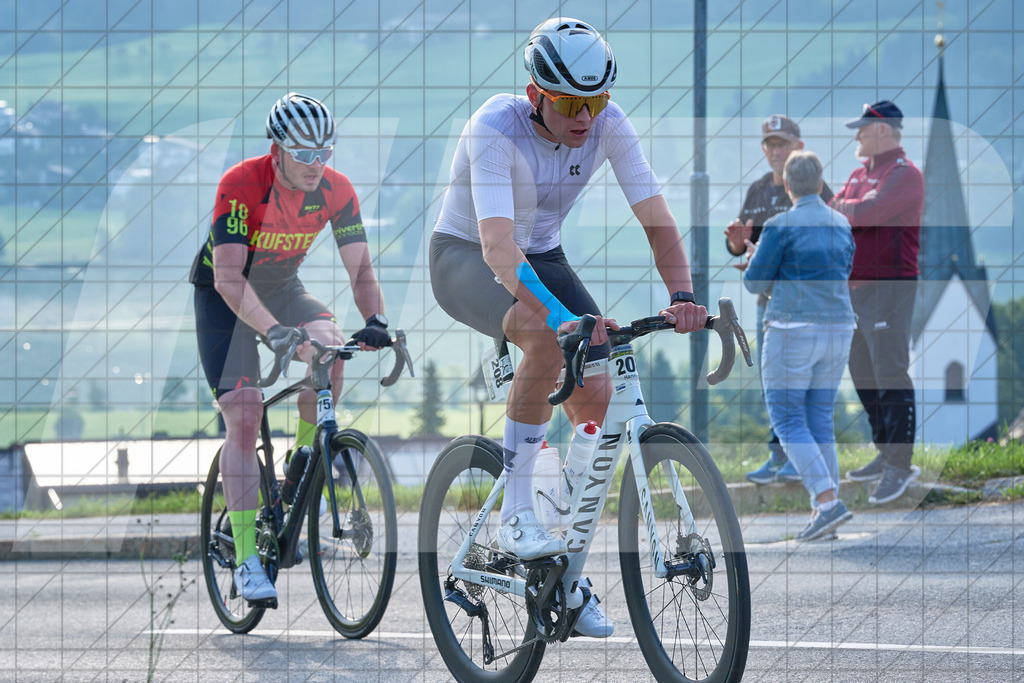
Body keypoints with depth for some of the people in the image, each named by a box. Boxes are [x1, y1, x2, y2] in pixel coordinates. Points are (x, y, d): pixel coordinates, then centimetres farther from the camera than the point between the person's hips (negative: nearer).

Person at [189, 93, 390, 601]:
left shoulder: (335, 191, -17)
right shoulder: (241, 185, -30)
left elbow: (360, 269, -16)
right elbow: (229, 278, -36)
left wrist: (375, 320, -36)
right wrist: (273, 330, -49)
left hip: (283, 288, 4)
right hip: (224, 296, -4)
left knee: (330, 347, -28)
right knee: (243, 417, -15)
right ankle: (246, 557, -10)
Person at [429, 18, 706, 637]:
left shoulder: (608, 125, -19)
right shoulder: (496, 129, -33)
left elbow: (657, 218, -21)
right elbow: (498, 245, -44)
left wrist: (682, 295, -40)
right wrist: (562, 314, -58)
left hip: (543, 256, 5)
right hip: (466, 259, -5)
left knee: (598, 398, -10)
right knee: (548, 336, -36)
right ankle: (516, 514, -25)